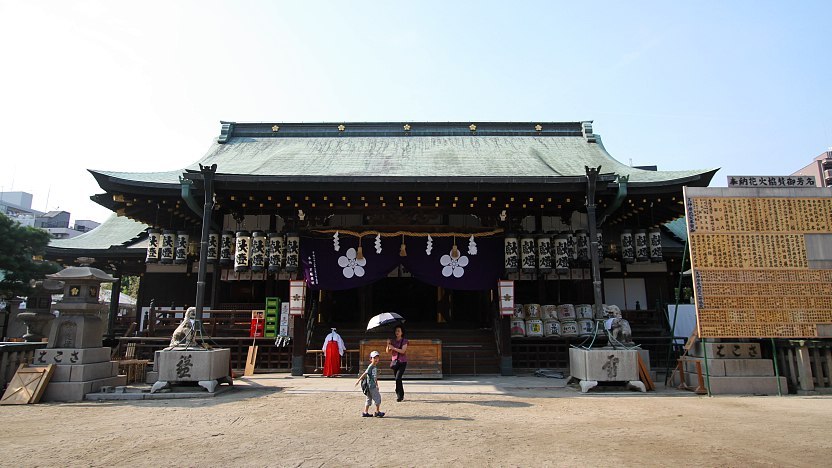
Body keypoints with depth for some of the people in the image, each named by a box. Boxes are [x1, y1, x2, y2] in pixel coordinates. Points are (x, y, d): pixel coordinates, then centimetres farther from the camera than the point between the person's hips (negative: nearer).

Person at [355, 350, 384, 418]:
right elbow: (365, 374, -19)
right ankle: (377, 412, 7)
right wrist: (359, 380, -21)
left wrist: (377, 385, 25)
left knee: (369, 399, 13)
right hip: (371, 386, -9)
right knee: (377, 398, -2)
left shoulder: (375, 367, 12)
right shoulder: (370, 367, -15)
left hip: (373, 386, 9)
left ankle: (365, 413, 19)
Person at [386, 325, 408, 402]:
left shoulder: (404, 341, -4)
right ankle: (401, 395, 25)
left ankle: (399, 395, -9)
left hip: (402, 362, -5)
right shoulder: (393, 341, 8)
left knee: (398, 378, -17)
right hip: (394, 361, 5)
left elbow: (403, 351, -16)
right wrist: (388, 345, -14)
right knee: (397, 379, 10)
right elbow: (388, 352, 3)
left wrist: (393, 347, -17)